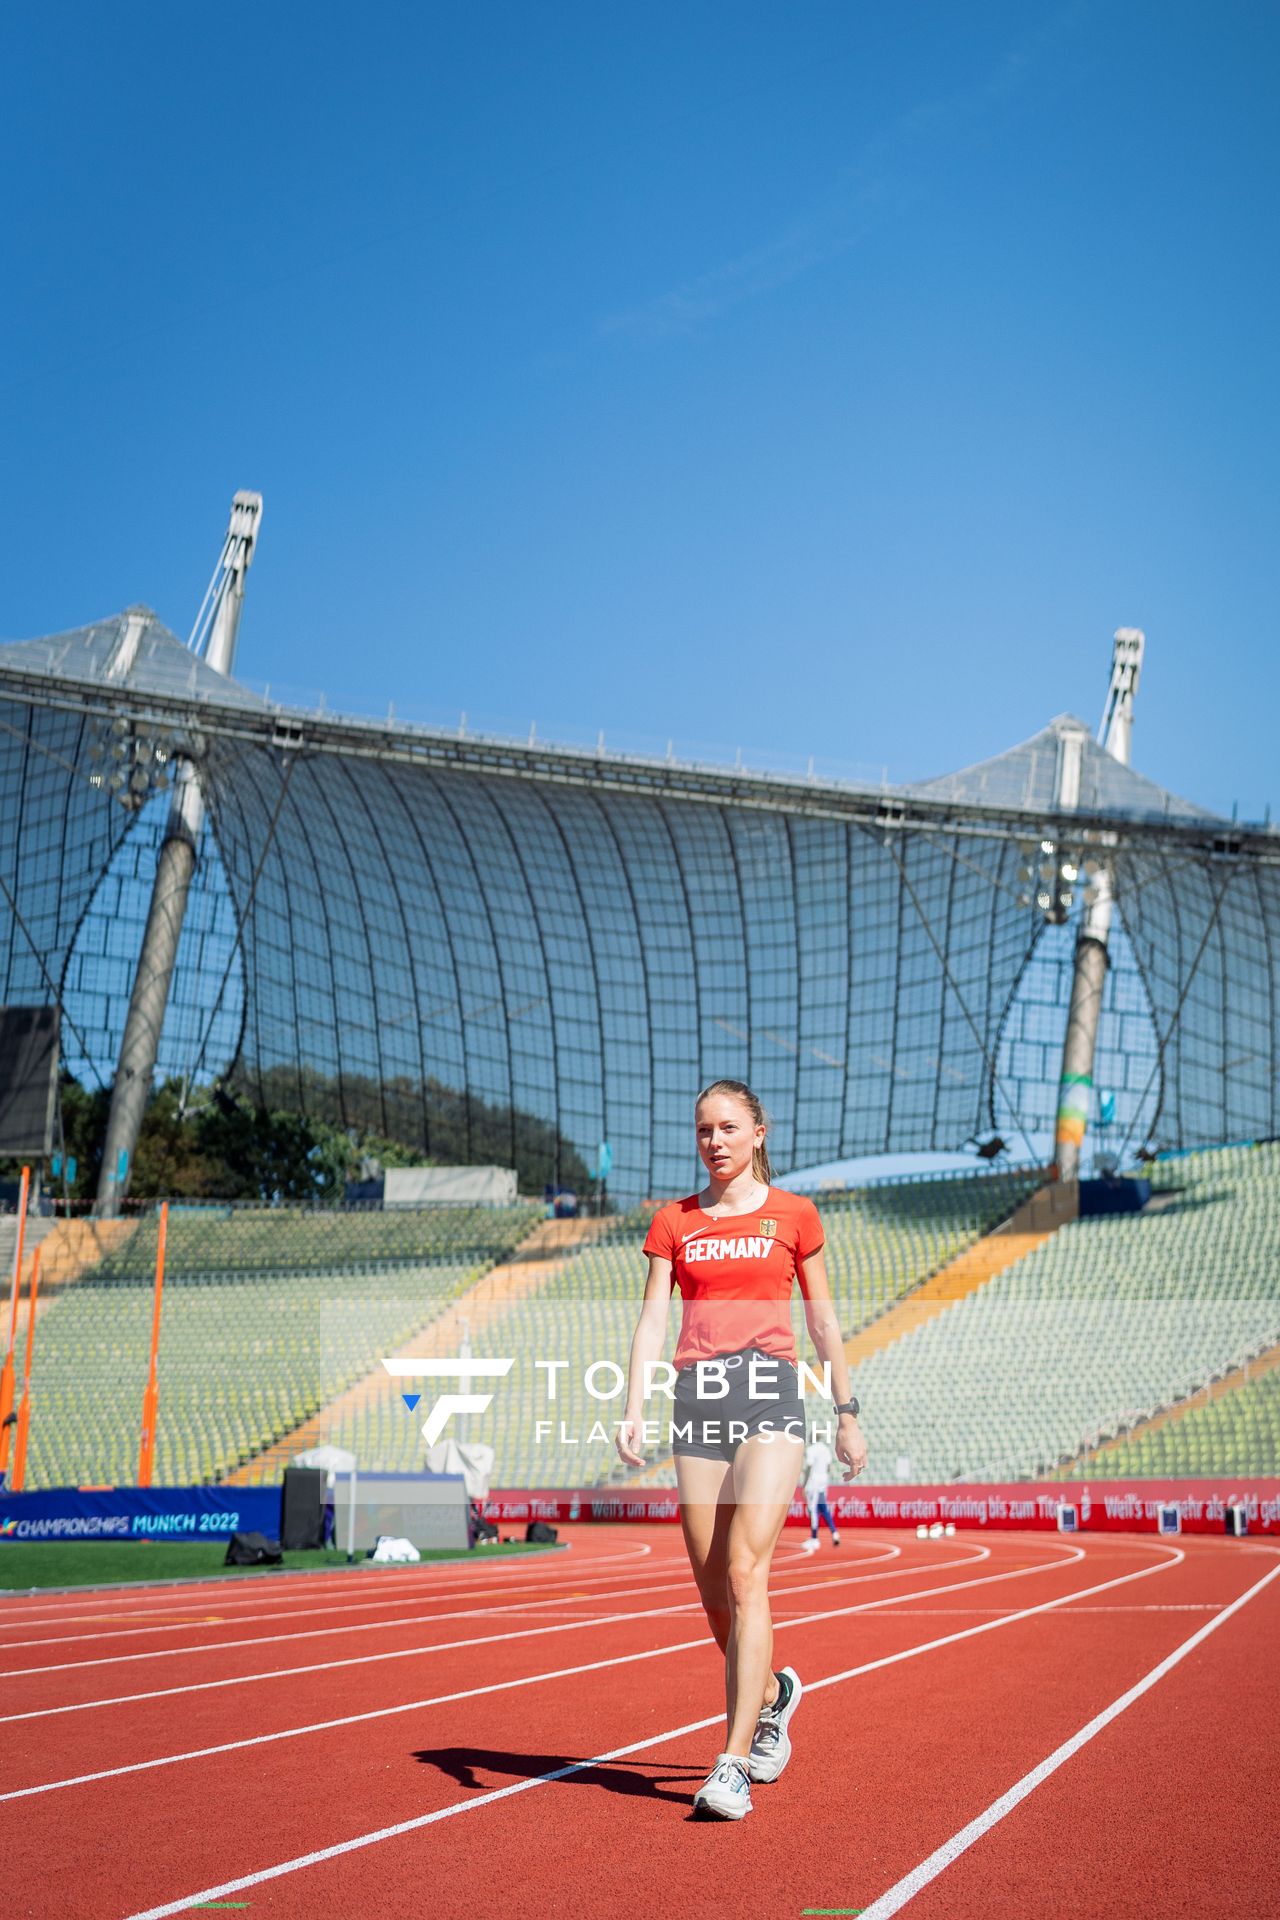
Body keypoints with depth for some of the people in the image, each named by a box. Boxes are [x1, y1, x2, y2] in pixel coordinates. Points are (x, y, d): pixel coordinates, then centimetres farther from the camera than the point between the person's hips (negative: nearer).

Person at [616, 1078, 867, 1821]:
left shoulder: (793, 1215, 7)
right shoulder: (674, 1222, 11)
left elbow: (824, 1321, 13)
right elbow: (653, 1320, 4)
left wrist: (848, 1413, 13)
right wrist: (634, 1411, -8)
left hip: (770, 1396, -3)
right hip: (698, 1398, 3)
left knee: (746, 1575, -16)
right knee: (713, 1588, 7)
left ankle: (734, 1766, -13)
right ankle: (773, 1693, 36)